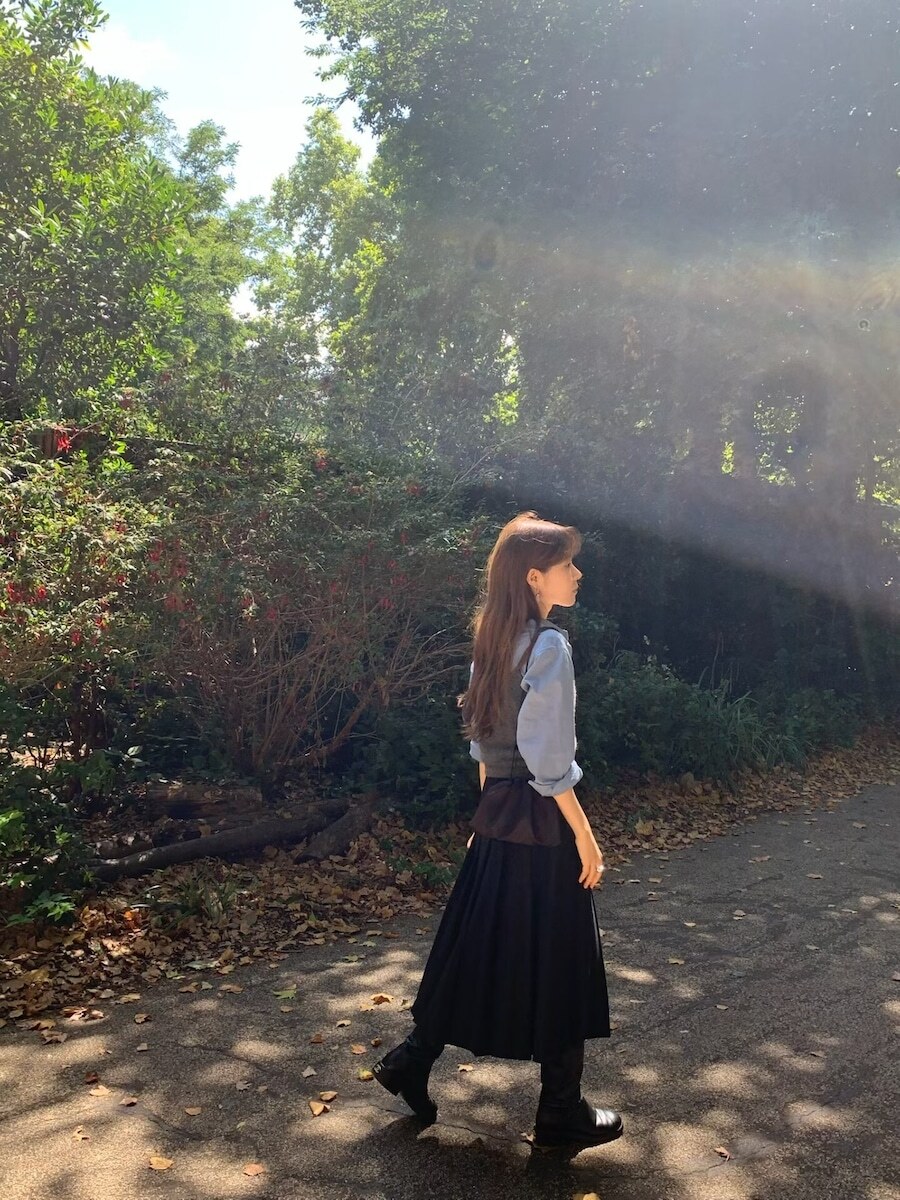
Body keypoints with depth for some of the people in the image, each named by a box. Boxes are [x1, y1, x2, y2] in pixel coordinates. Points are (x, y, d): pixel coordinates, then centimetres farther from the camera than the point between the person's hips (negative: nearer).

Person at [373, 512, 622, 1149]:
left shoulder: (493, 641, 7)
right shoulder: (549, 646, -18)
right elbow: (549, 760, -21)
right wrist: (584, 835, -14)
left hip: (496, 816, 8)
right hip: (543, 823, -8)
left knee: (479, 947, 19)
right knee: (558, 963, 6)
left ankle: (412, 1060, 28)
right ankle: (562, 1112, 22)